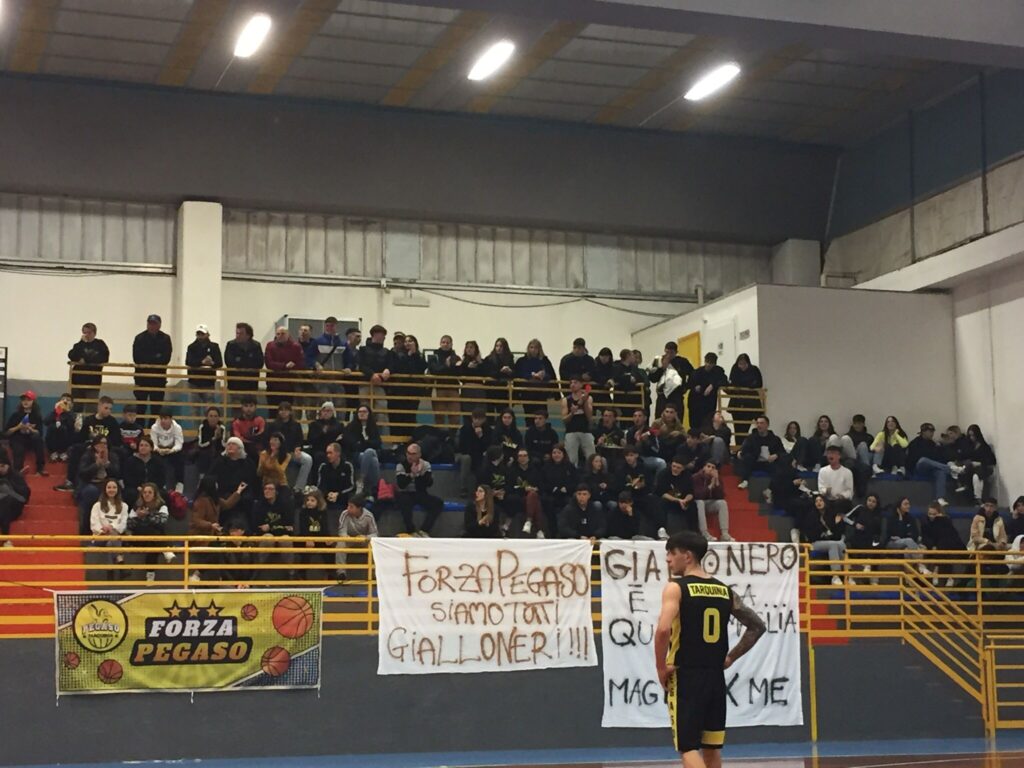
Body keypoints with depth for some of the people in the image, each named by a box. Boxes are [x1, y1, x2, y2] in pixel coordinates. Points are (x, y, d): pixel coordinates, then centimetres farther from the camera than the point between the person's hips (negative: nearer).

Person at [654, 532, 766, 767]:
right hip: (715, 677, 6)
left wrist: (661, 668, -11)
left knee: (688, 748, -4)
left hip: (685, 677, -6)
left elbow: (663, 630, -24)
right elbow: (757, 626, 14)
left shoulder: (676, 588, -9)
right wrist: (729, 658, 16)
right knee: (711, 748, 16)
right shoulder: (724, 590, 10)